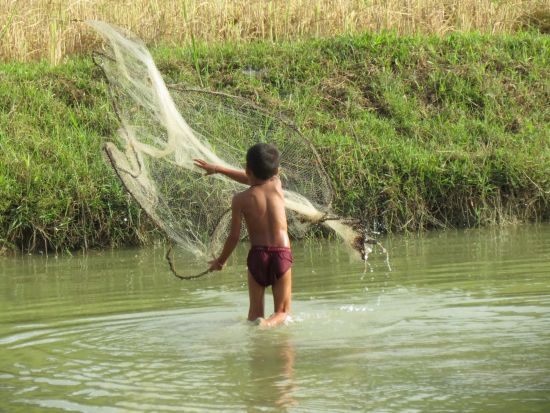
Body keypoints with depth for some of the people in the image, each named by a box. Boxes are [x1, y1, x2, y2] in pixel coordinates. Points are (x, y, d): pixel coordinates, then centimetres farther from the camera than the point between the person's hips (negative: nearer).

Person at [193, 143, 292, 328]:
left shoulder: (241, 199, -2)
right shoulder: (277, 185, 7)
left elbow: (234, 236, 0)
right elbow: (253, 180, 26)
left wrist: (221, 261, 17)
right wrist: (218, 169, 35)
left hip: (257, 254, -1)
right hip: (282, 253, 1)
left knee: (255, 312, 11)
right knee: (282, 311, 2)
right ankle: (268, 323, -29)